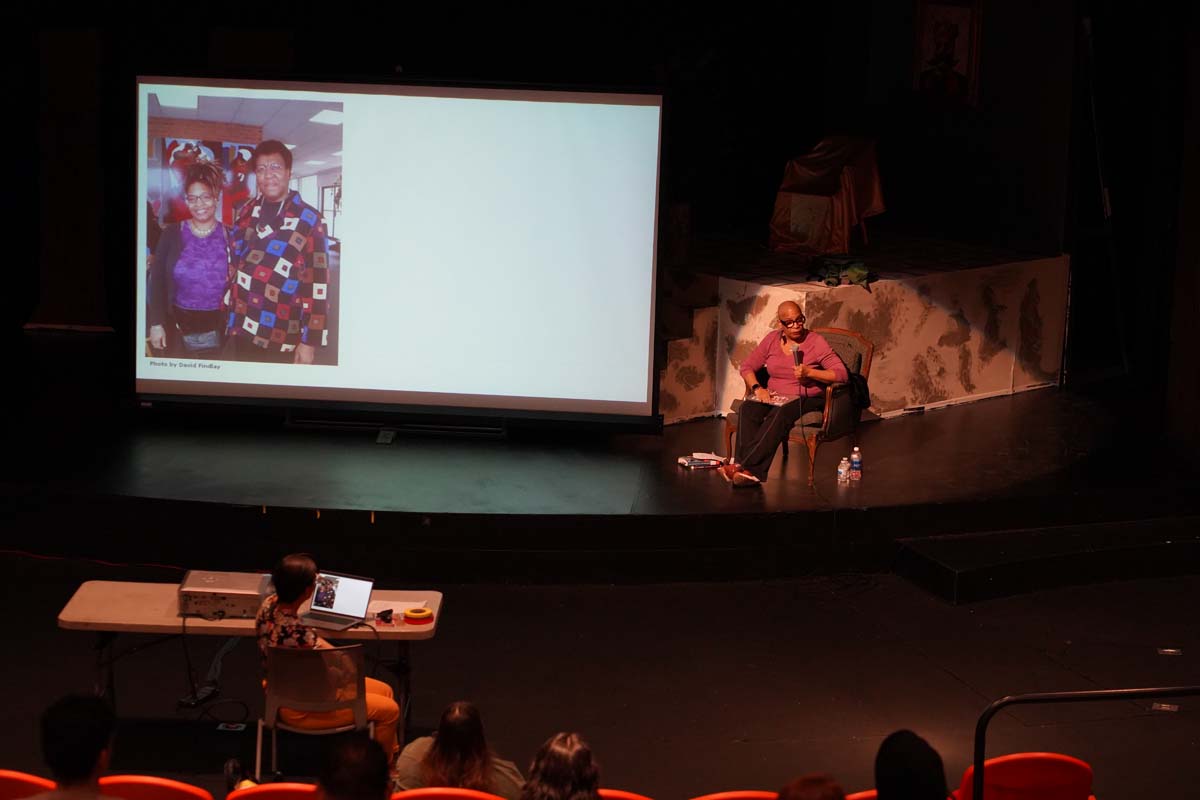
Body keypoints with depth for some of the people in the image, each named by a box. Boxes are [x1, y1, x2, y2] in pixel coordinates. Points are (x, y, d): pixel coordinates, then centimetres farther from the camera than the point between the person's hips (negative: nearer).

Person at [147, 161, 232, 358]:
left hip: (218, 332, 0)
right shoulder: (172, 234, -1)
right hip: (178, 330, 0)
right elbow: (156, 281, 0)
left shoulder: (230, 237, 0)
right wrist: (156, 323, -6)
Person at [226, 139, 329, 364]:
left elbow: (318, 285, -10)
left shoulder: (308, 220, -7)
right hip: (243, 331, 4)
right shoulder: (246, 213, 8)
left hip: (282, 339, -4)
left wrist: (310, 341, -13)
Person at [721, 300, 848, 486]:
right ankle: (750, 472, -43)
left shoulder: (816, 342, -4)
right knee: (747, 409, -29)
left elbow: (841, 374, -12)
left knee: (780, 414, -37)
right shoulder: (772, 340, 10)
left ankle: (746, 466, -44)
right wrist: (757, 388, -8)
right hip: (775, 397, 4)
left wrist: (809, 372, -23)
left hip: (807, 400, -4)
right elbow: (746, 366, 11)